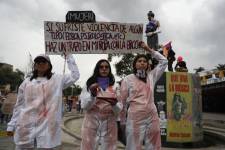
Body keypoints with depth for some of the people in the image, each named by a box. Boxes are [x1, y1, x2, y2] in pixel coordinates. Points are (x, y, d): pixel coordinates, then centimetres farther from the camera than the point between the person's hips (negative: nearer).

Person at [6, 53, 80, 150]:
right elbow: (19, 105, 14)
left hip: (47, 126, -2)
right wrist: (12, 125, 11)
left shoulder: (57, 80, 7)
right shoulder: (26, 82, 12)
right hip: (26, 127, 2)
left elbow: (75, 75, 4)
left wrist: (68, 57, 9)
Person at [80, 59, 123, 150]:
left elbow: (119, 109, 3)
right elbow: (84, 106, -4)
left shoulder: (115, 86, 7)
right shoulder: (89, 84, 4)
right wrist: (92, 95, -21)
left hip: (109, 124, 1)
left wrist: (114, 104, -19)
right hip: (91, 122, -1)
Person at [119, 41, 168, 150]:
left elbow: (164, 61, 14)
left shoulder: (151, 76, 10)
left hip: (152, 117, 4)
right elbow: (123, 101, 3)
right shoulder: (127, 79, 0)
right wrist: (123, 121, 4)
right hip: (135, 118, -4)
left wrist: (149, 50, 11)